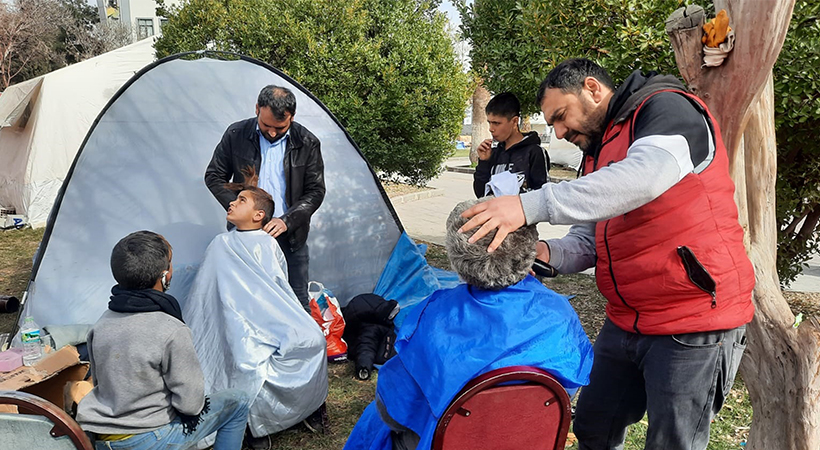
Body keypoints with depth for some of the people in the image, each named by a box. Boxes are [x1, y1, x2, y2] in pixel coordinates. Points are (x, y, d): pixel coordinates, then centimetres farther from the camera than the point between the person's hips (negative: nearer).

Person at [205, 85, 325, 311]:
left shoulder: (307, 143, -5)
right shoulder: (236, 135, -3)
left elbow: (315, 191, -1)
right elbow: (214, 176, 5)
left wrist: (287, 221, -14)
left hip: (290, 237, 0)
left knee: (297, 301, 7)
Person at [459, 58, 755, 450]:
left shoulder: (668, 108, -11)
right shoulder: (598, 152, 16)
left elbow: (646, 174, -33)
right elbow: (588, 241, 12)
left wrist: (531, 205, -37)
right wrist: (545, 253, -11)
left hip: (694, 328, -8)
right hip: (625, 325, 8)